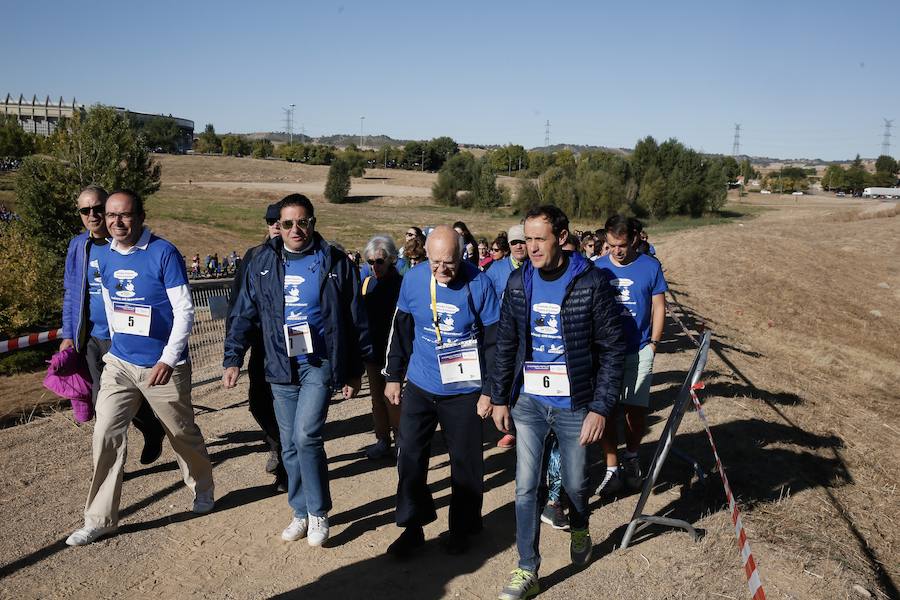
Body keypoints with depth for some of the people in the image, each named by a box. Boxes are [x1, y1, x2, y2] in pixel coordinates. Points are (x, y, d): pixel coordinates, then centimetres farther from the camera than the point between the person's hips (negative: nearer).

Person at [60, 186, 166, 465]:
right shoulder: (78, 246, 6)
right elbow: (70, 293, 13)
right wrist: (68, 334, 8)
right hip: (91, 337, 5)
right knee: (101, 401, 10)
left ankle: (153, 432, 34)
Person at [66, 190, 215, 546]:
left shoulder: (164, 254, -14)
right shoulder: (106, 258, 4)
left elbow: (185, 311, -16)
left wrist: (168, 359, -22)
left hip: (163, 366, -4)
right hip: (119, 363, 5)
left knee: (183, 433, 11)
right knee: (106, 434, -3)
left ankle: (202, 489, 37)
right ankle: (99, 519, 8)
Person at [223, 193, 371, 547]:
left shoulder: (335, 262, -3)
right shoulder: (262, 264, 4)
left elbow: (356, 319, 1)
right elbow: (244, 315, 9)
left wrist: (355, 371, 2)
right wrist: (233, 359, -1)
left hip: (320, 363, -3)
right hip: (281, 368, 4)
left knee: (306, 436, -16)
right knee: (290, 445, 9)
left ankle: (318, 513, 4)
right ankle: (301, 512, 26)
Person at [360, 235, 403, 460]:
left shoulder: (400, 283, -12)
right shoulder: (367, 283, 7)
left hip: (392, 351, -6)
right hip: (372, 349, 7)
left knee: (391, 397, -3)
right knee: (377, 397, 13)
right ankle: (382, 440, 23)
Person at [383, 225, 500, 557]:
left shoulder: (478, 283, -14)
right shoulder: (413, 279, -6)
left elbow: (493, 340, -7)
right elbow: (401, 331, 6)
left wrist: (489, 390, -7)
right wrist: (394, 376, 9)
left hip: (464, 390, -2)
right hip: (420, 386, 3)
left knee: (466, 463, 9)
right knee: (410, 458, 7)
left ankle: (462, 528, 28)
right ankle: (413, 526, 23)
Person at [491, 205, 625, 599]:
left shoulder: (591, 282, -13)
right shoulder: (518, 281, -1)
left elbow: (611, 348, -10)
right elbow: (506, 344, 7)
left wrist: (600, 407, -13)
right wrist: (500, 399, 7)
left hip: (574, 404, -2)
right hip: (528, 402, 3)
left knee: (575, 484, 15)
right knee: (525, 488, 3)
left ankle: (579, 530, 47)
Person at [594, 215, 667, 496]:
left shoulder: (650, 266, -1)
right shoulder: (598, 268, 0)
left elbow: (658, 306, 5)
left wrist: (653, 343, 1)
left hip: (639, 351, 0)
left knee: (636, 408, 5)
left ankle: (631, 457, 30)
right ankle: (612, 469, 9)